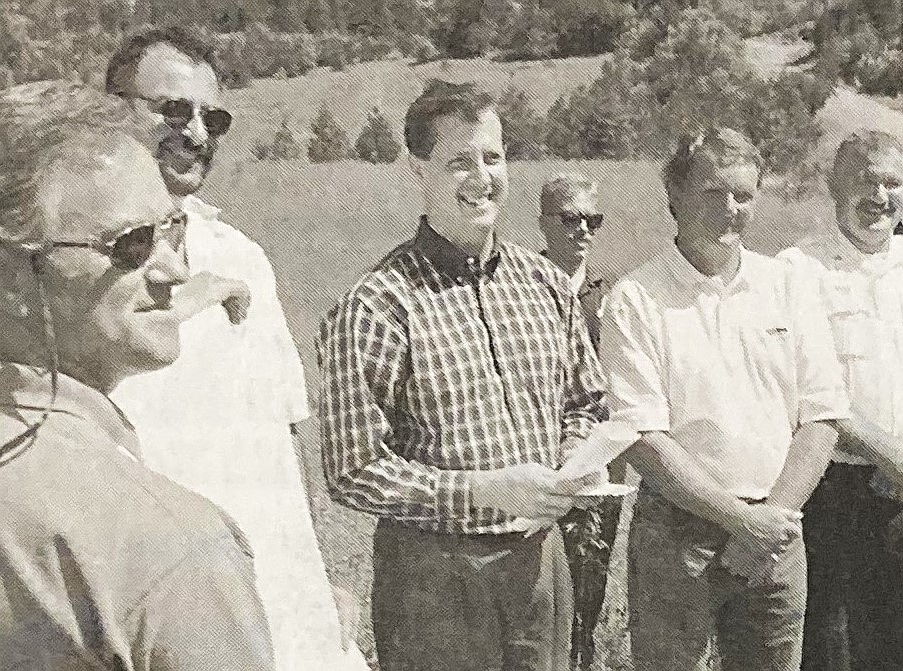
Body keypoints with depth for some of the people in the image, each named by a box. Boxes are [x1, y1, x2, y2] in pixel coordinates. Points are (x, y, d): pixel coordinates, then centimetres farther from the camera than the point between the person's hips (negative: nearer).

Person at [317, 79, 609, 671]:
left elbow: (584, 402, 16)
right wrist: (483, 490, -22)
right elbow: (354, 472, -16)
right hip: (433, 572, -5)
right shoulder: (374, 309, -15)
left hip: (540, 558, 5)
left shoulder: (547, 284, 4)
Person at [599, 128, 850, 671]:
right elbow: (643, 439, -13)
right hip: (676, 534, -3)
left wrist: (774, 515, -9)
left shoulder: (789, 289, 4)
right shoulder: (635, 300, -7)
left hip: (776, 534, 3)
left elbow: (822, 416, 2)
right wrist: (743, 519, -16)